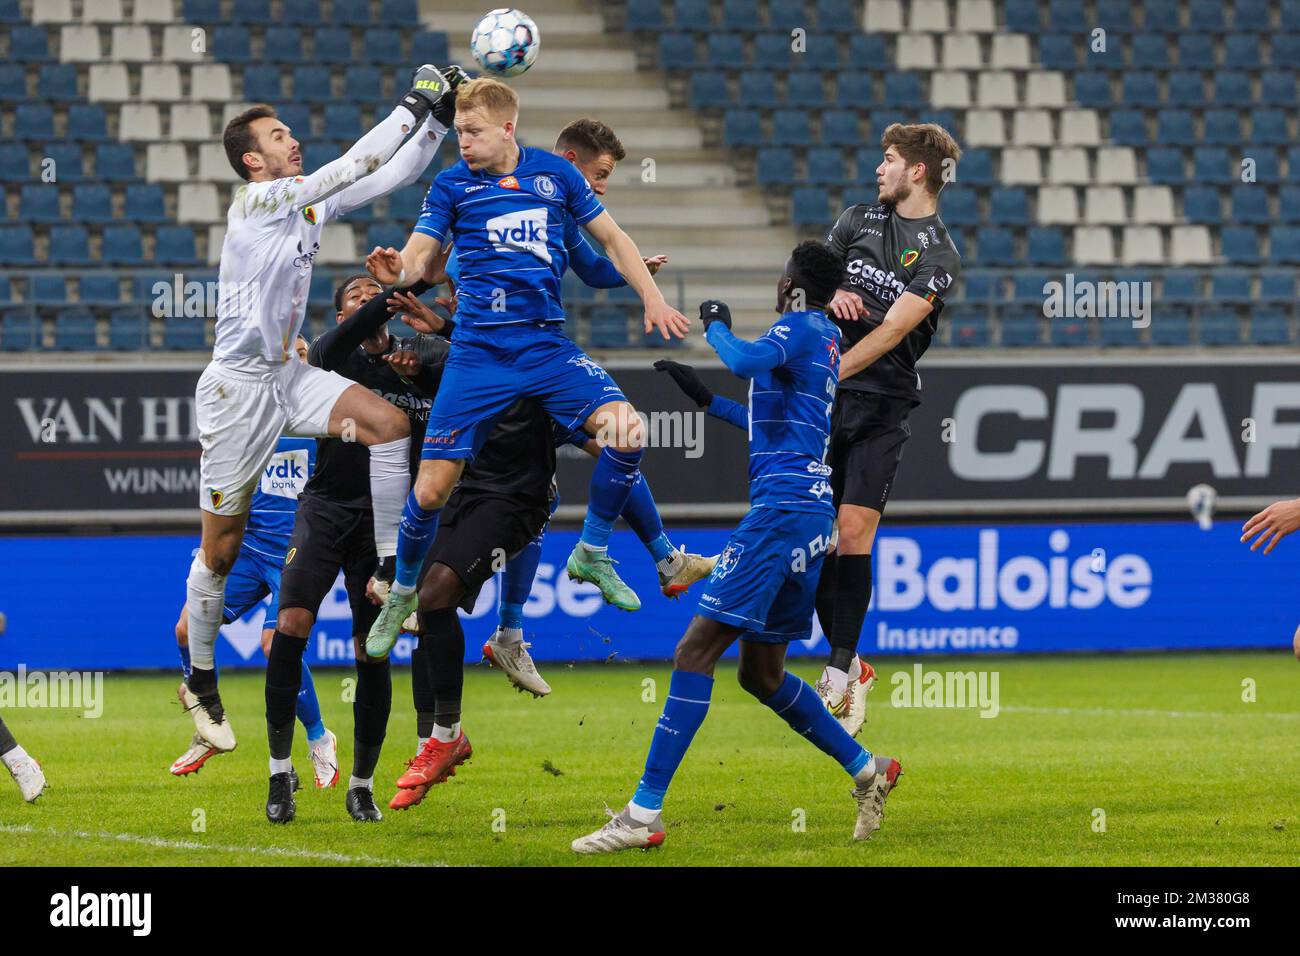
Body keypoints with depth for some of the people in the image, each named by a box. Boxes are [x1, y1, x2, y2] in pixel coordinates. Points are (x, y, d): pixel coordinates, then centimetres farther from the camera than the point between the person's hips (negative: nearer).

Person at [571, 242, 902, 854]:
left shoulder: (802, 328, -6)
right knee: (760, 672, 18)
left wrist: (716, 328, -7)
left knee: (696, 651, -13)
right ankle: (867, 771, 20)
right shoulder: (825, 339, 22)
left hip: (782, 507, -10)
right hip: (813, 513, 10)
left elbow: (747, 361, -27)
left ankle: (644, 814, -18)